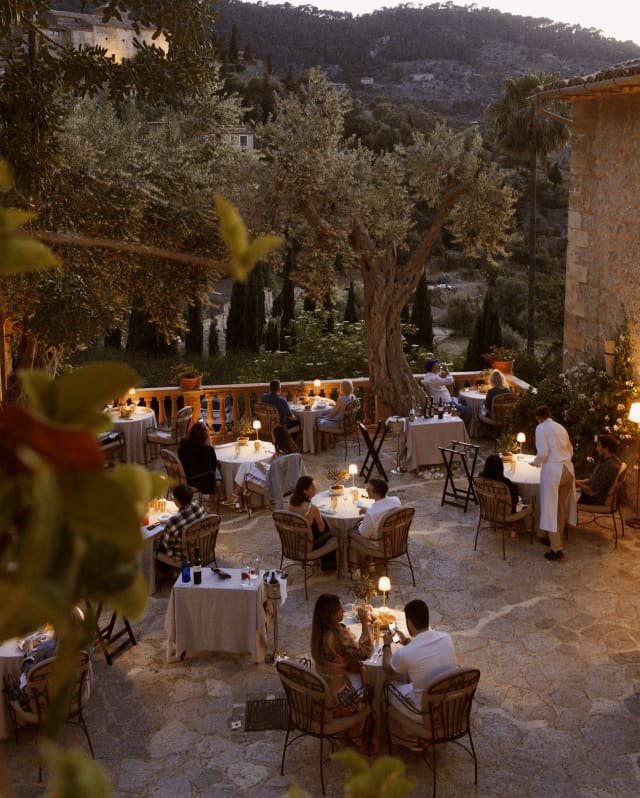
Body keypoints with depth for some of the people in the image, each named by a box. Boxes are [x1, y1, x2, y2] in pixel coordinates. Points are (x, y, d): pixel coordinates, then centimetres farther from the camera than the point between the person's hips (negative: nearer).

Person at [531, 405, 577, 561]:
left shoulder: (541, 428, -3)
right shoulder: (560, 427, 16)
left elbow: (543, 453, -12)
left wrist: (535, 462, 7)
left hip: (552, 470, -7)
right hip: (568, 468, 7)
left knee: (550, 508, -1)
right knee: (561, 507, 18)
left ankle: (557, 549, -3)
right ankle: (556, 538, 32)